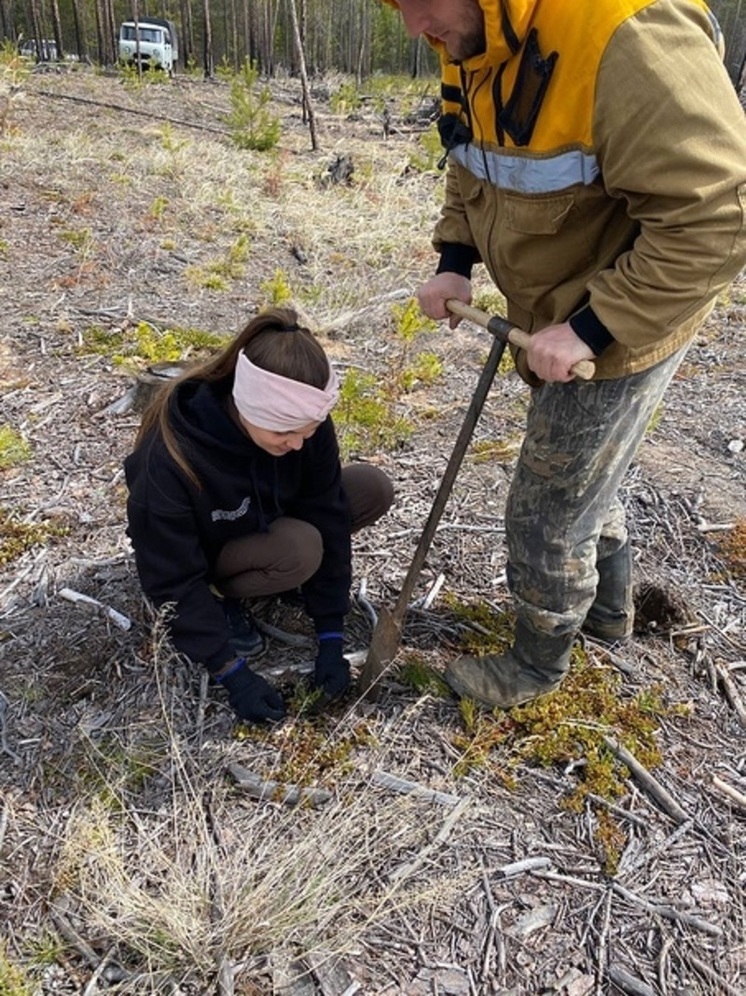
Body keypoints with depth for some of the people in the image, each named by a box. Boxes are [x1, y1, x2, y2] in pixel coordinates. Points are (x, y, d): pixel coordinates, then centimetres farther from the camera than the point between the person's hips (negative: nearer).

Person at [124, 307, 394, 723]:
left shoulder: (304, 420, -25)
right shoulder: (170, 458, -38)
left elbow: (327, 517, -19)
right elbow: (173, 581, -28)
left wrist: (331, 637, -18)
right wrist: (232, 673, -27)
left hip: (266, 522, 5)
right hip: (201, 555, -5)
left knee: (374, 488, -14)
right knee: (301, 550, -33)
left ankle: (278, 574, 5)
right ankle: (224, 598, -3)